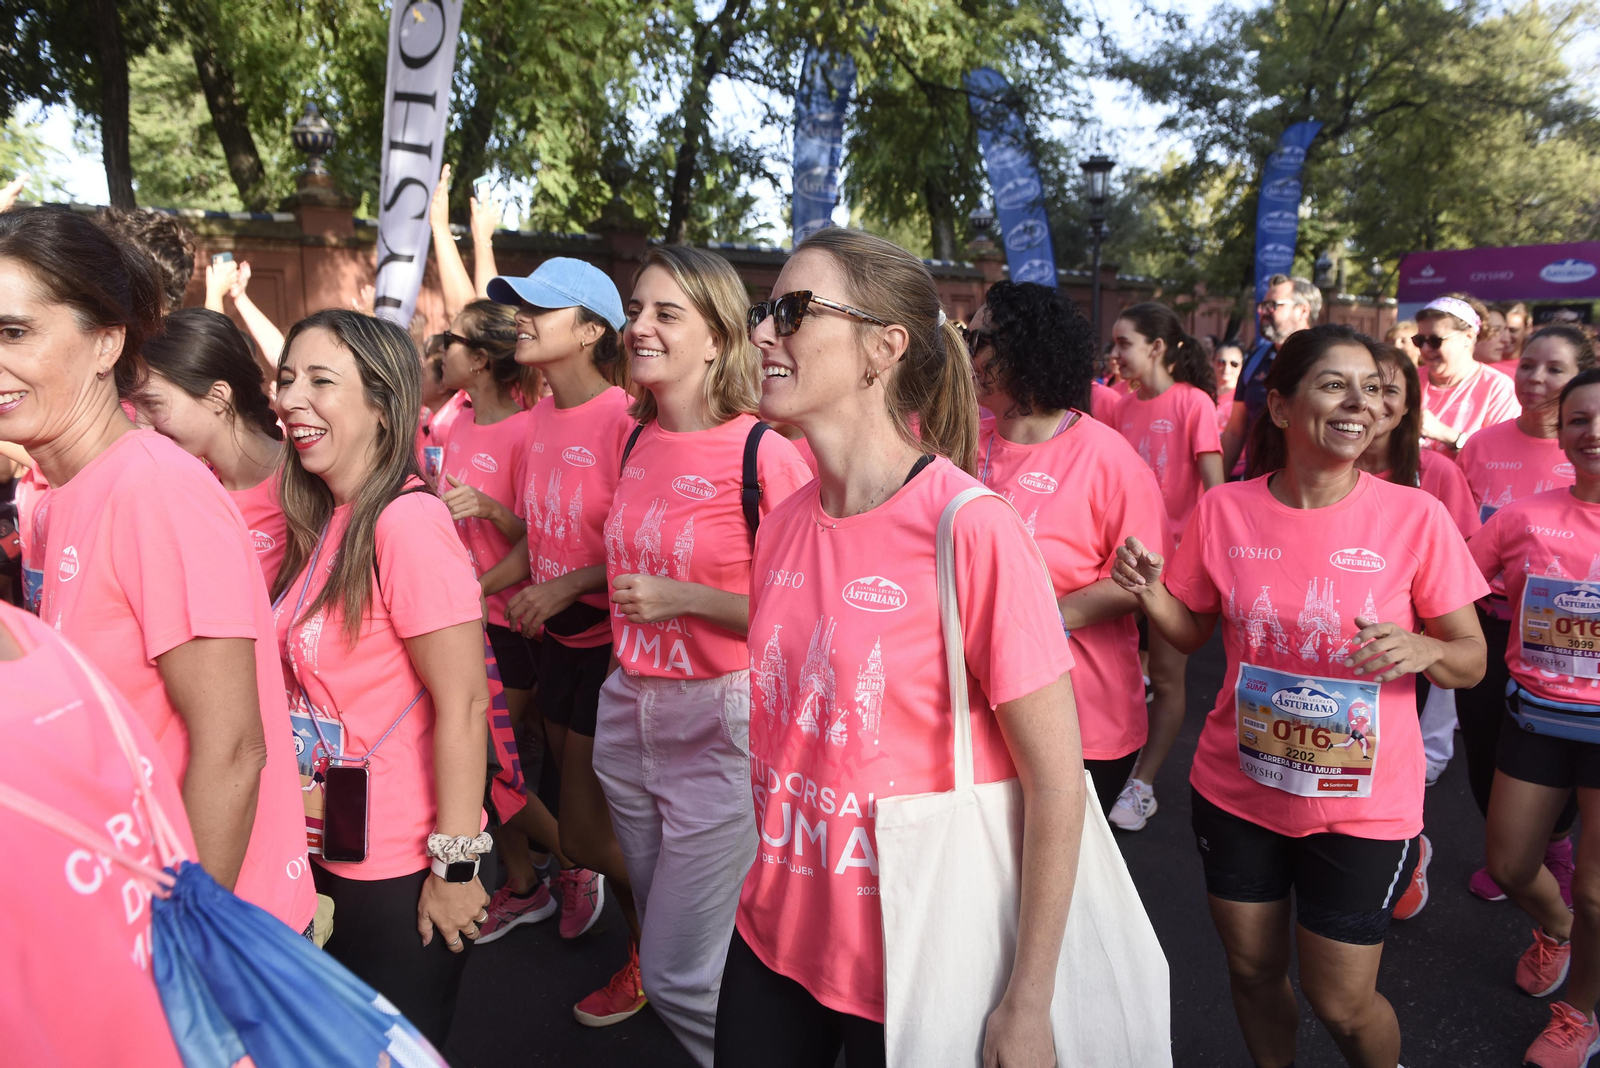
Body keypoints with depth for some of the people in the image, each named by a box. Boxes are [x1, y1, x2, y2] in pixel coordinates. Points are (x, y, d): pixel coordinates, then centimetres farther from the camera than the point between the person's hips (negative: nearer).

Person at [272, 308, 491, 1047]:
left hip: (400, 870, -8)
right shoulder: (321, 523, 4)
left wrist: (456, 864, -20)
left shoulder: (406, 521, -22)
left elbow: (463, 704, -22)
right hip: (328, 852, 8)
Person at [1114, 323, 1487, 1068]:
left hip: (1363, 806, -2)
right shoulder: (1224, 510, -7)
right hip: (1238, 790, 2)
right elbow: (1191, 633, 4)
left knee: (1340, 1004, 10)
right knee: (1253, 973, 19)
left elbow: (1471, 660, -4)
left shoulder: (1414, 516, -12)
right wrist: (1150, 592, -16)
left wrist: (1423, 649, -26)